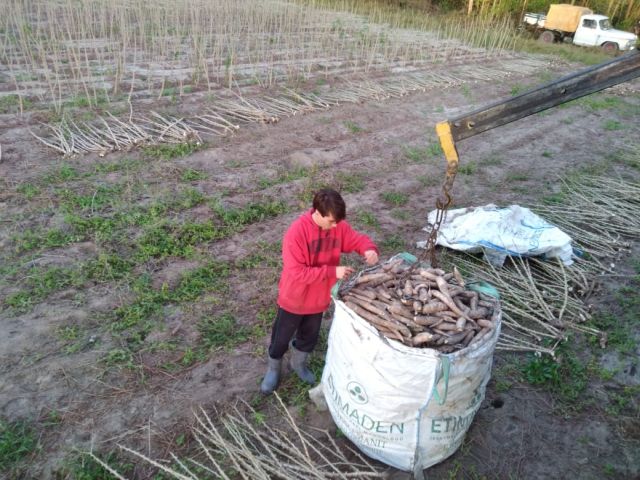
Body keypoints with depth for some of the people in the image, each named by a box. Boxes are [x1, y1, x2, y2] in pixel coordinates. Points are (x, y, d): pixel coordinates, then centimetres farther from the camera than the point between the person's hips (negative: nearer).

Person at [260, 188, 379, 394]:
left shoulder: (339, 226, -12)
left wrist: (369, 249, -23)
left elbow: (358, 239, 1)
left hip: (319, 298, 5)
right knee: (282, 337, 18)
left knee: (310, 335, 26)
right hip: (294, 299, -5)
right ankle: (273, 368, 44)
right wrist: (333, 271, -34)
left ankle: (298, 362, 53)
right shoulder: (297, 232, -30)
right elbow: (297, 273, -32)